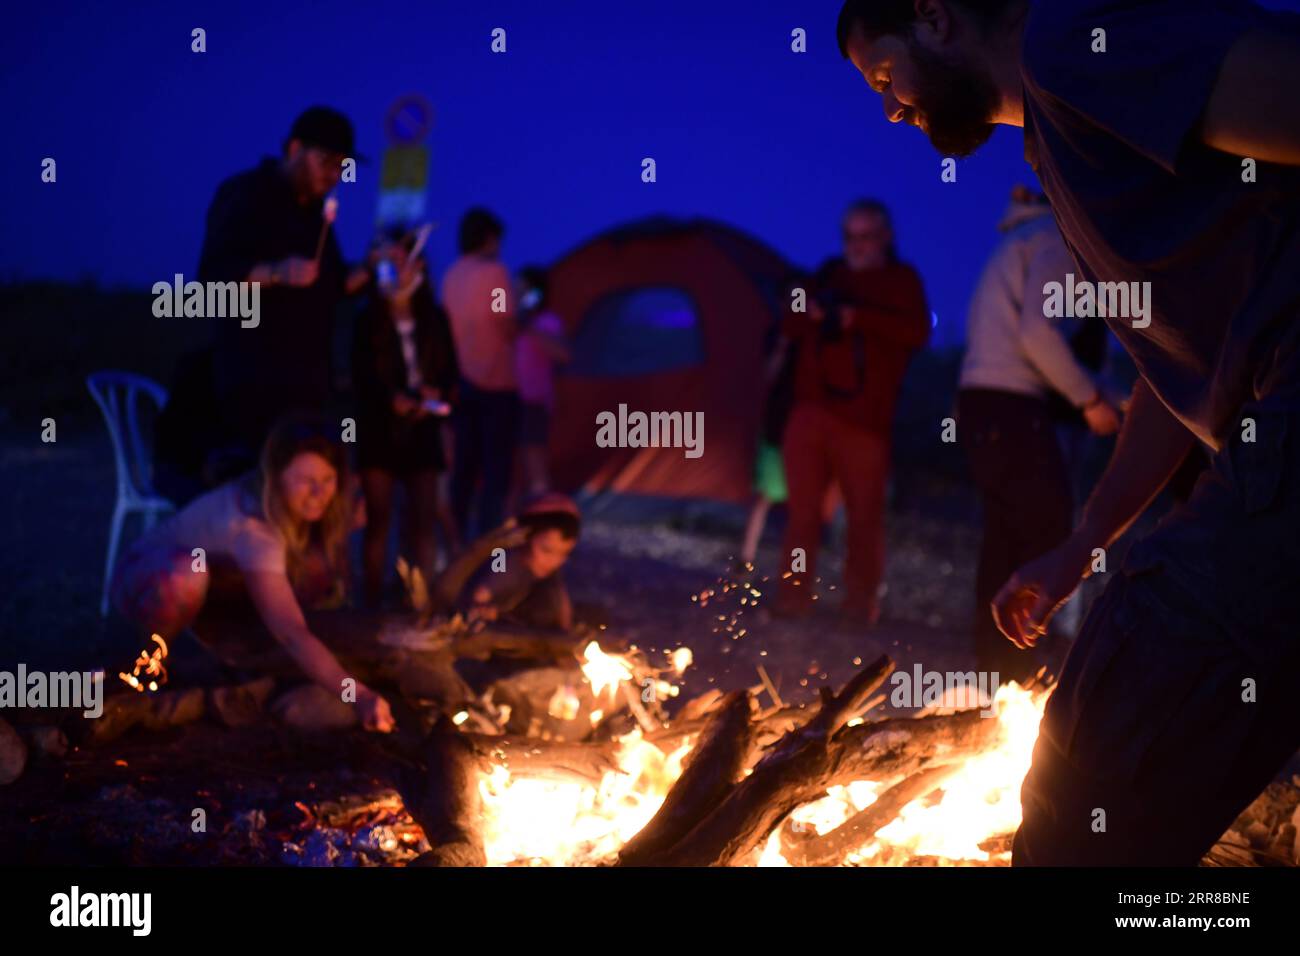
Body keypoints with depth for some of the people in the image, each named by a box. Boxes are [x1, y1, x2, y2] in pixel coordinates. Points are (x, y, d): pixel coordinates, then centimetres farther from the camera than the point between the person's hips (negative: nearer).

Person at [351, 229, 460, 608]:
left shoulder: (434, 320, 8)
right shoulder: (368, 322, 2)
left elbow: (450, 373, 9)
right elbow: (362, 379, -3)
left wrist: (437, 395, -13)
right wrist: (393, 401, -20)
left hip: (421, 431, 2)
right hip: (379, 431, -2)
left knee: (424, 519, -1)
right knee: (378, 519, -1)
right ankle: (373, 604, 1)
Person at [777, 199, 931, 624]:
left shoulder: (901, 279, 5)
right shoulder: (829, 274, 18)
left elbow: (917, 331, -12)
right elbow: (791, 329, 22)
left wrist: (860, 319, -20)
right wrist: (808, 313, -1)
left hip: (863, 418, -4)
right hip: (811, 410, 4)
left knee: (864, 513, -2)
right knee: (803, 508, 2)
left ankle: (860, 604, 5)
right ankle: (794, 596, 6)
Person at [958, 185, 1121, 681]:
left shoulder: (1020, 242, 23)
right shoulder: (1056, 239, -6)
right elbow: (1037, 332, -18)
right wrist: (1089, 398, -11)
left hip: (982, 402, 10)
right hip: (1010, 403, -10)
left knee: (1006, 540, 11)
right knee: (1046, 534, -8)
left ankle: (996, 675, 13)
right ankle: (1018, 675, -11)